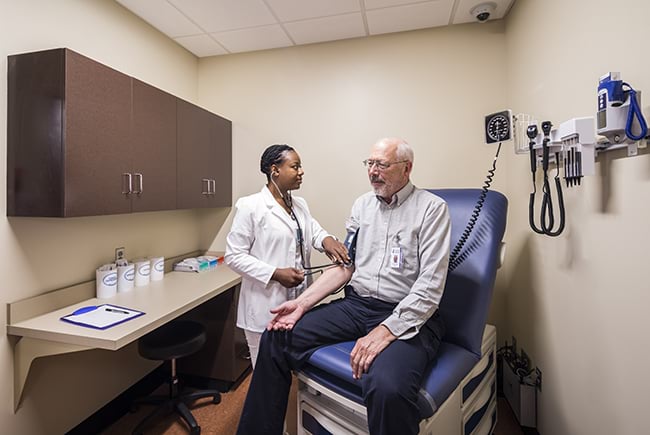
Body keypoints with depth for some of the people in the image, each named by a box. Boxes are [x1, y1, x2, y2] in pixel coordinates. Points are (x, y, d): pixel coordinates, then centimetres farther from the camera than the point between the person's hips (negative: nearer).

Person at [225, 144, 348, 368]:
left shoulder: (300, 205, 11)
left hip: (298, 304, 6)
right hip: (265, 307, -6)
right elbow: (234, 256, -11)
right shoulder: (250, 206, -10)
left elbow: (315, 231, 2)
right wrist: (275, 274, -19)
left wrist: (327, 239, -21)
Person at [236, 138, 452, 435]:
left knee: (387, 388, -35)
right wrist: (302, 302, -1)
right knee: (276, 338, -5)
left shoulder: (432, 208, -5)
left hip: (407, 317, -5)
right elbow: (345, 266, 10)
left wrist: (386, 330, -24)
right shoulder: (362, 204, 11)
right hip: (355, 305, 5)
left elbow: (430, 285, -13)